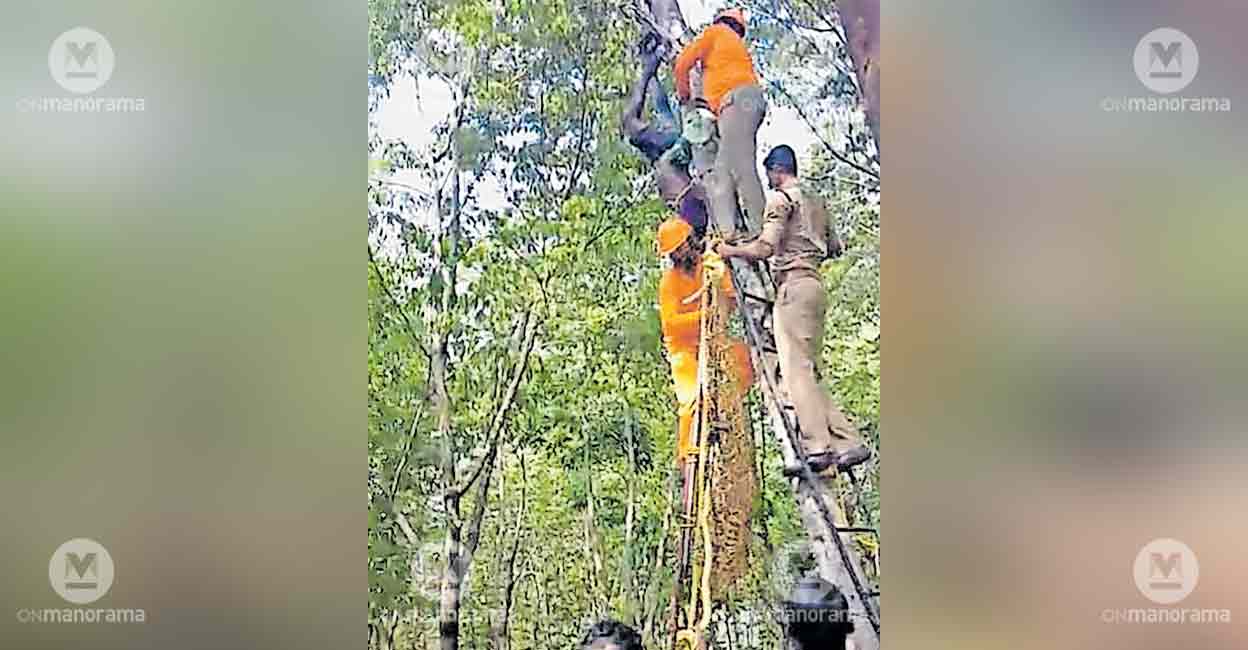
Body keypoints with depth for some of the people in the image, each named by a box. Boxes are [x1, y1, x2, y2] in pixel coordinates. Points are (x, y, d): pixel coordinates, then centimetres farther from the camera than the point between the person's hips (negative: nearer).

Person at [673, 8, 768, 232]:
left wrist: (683, 92, 26)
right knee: (721, 175, -3)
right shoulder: (739, 46, 37)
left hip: (736, 100, -8)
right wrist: (711, 101, 34)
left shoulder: (715, 32, 17)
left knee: (741, 168, -20)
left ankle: (760, 228, -31)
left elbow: (683, 62, 10)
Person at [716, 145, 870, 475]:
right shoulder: (815, 201, 24)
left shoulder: (780, 198, -2)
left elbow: (765, 247, -12)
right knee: (809, 371, 8)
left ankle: (816, 448, -17)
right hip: (815, 284, 9)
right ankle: (848, 442, 1)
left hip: (793, 285, -9)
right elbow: (834, 247, 27)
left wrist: (731, 251, 1)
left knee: (796, 368, -11)